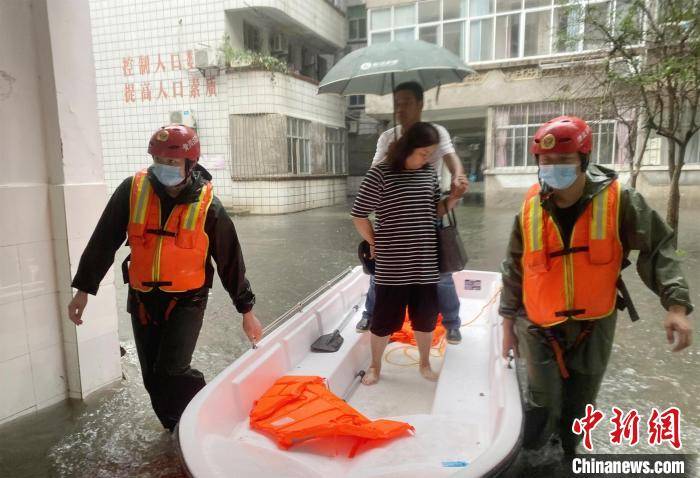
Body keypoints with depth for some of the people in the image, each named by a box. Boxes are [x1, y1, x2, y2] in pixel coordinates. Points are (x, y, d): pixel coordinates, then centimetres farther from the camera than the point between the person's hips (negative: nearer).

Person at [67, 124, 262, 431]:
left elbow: (230, 260, -5)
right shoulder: (132, 190, -8)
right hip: (142, 299, 3)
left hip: (186, 301, -3)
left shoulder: (208, 206, -13)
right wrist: (83, 288, 1)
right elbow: (103, 242, 0)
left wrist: (246, 310, -1)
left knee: (171, 372, -16)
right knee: (153, 380, 11)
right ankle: (177, 430, 36)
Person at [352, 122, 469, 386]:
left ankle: (425, 364, 40)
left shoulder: (429, 173, 6)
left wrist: (455, 196, -2)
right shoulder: (380, 173, -11)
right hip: (392, 265, -4)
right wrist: (376, 243, 1)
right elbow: (359, 216, -6)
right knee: (384, 319, 10)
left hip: (425, 263, 5)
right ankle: (375, 366, 33)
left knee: (426, 317, 16)